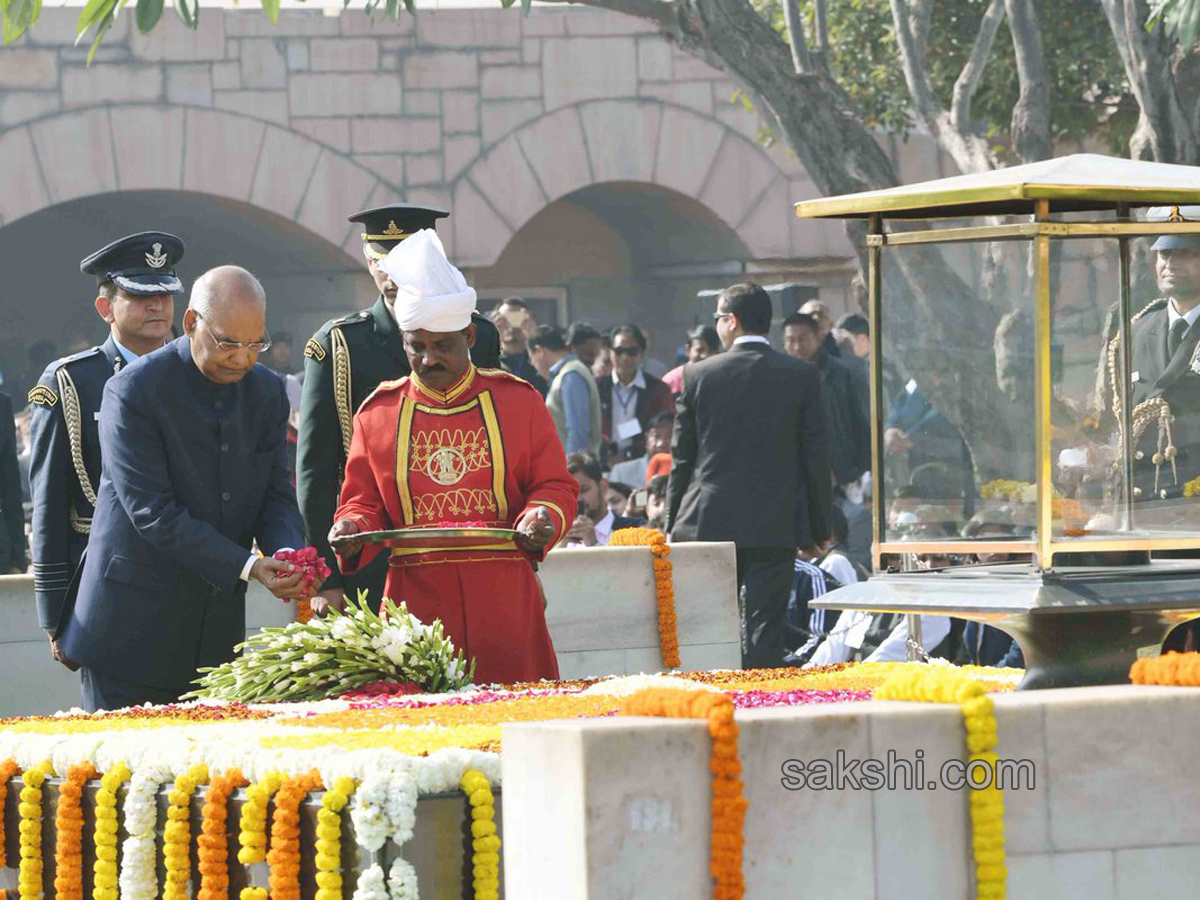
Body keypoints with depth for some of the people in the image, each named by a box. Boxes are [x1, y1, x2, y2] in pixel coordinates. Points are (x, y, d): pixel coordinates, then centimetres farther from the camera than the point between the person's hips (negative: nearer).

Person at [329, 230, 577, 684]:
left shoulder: (518, 401, 9)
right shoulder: (378, 413, 12)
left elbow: (555, 488, 11)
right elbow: (364, 502, 16)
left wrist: (544, 518, -11)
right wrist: (353, 527, -6)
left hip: (502, 603, 0)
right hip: (416, 601, 0)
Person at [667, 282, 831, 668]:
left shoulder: (698, 375, -2)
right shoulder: (802, 376, -2)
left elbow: (682, 457, 3)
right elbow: (816, 454, 0)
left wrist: (673, 524, 10)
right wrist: (819, 527, 8)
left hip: (710, 521, 0)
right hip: (776, 527, 0)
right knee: (765, 632, 0)